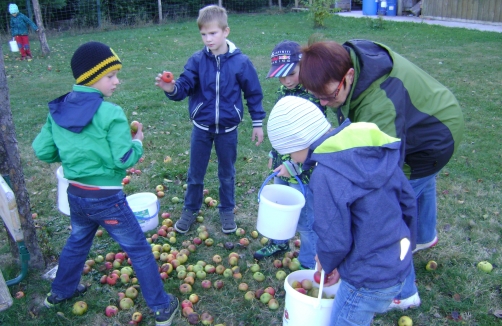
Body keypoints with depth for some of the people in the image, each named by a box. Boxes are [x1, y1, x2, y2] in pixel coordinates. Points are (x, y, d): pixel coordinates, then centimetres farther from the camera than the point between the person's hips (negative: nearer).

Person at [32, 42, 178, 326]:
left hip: (75, 194, 7)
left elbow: (43, 150, 4)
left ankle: (61, 291, 53)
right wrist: (138, 142, -2)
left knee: (78, 241, 32)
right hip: (106, 199, -7)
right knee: (139, 251, 8)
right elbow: (124, 160, -20)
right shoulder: (110, 113, -21)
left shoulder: (58, 110, 0)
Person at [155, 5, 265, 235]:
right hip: (201, 127, 1)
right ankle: (190, 209, 36)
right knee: (195, 173, 14)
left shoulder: (240, 62, -10)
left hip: (227, 129, -1)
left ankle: (227, 211, 36)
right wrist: (171, 89, -39)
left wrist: (257, 123, 1)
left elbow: (254, 94, -2)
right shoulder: (197, 60, -8)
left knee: (227, 173, 16)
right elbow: (184, 86, -15)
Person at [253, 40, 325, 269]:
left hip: (302, 169, -7)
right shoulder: (283, 91, 3)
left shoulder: (313, 96, -20)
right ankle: (279, 242, 49)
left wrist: (292, 165, -21)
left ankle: (309, 265, 25)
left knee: (304, 219, 5)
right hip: (282, 164, 8)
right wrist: (273, 154, 16)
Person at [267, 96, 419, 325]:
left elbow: (335, 241, -23)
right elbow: (407, 199, 5)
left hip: (370, 280, -7)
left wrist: (326, 263, 0)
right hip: (400, 266, 8)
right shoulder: (374, 147, -4)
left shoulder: (328, 173, -28)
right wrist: (406, 247, 18)